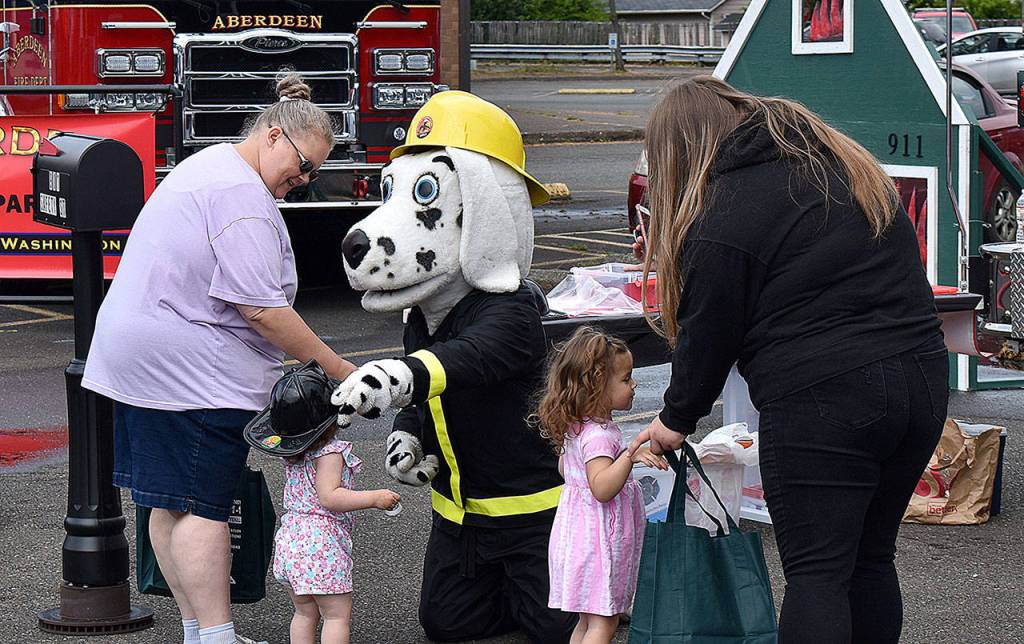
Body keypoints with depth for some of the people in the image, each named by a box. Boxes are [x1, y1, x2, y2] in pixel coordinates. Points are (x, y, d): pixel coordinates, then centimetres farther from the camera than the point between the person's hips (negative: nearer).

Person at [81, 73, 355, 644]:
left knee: (173, 505, 11)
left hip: (140, 356, 11)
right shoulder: (241, 193, -16)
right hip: (189, 368, -11)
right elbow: (262, 309, -21)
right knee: (203, 507, -9)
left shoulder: (208, 167, 19)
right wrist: (339, 370, -16)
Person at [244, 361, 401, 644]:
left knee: (305, 613, 15)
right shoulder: (330, 452, -15)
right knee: (338, 614, -1)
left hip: (290, 540, 8)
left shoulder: (293, 455, 9)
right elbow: (329, 497, -23)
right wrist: (374, 498, -22)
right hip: (321, 546, -8)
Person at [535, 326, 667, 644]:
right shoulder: (599, 436, -24)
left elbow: (564, 468, 23)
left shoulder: (576, 427, 7)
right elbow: (602, 488, -34)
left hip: (578, 532, 10)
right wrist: (630, 456, -45)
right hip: (598, 542, -10)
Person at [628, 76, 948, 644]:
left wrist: (677, 419, 15)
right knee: (870, 558, 16)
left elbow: (708, 336, 0)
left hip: (822, 398, -7)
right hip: (922, 378, 7)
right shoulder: (845, 163, 16)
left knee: (815, 572, -2)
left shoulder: (720, 219, -7)